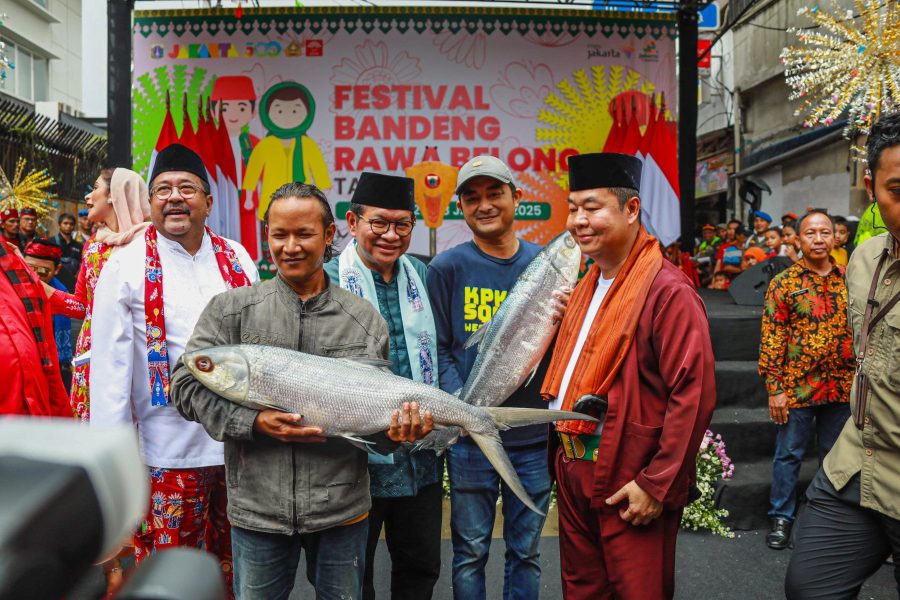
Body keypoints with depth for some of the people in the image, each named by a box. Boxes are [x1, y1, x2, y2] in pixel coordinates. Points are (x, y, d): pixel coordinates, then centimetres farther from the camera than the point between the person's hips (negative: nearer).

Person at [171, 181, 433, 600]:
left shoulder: (364, 318, 3)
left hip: (343, 507, 1)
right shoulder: (231, 310, -1)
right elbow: (186, 385, -5)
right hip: (257, 508, -1)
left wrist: (394, 432, -16)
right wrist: (254, 422, -18)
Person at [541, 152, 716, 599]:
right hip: (574, 476, 8)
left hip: (629, 488, -8)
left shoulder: (668, 291, -16)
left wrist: (658, 485, -19)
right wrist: (564, 457, 12)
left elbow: (693, 395, -20)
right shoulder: (586, 289, 11)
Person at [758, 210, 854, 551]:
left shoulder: (848, 280, 4)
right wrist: (774, 389, -11)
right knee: (789, 454, 6)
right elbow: (771, 339, -8)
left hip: (842, 388, 3)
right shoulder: (784, 283, -6)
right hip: (797, 386, -3)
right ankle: (781, 516, 20)